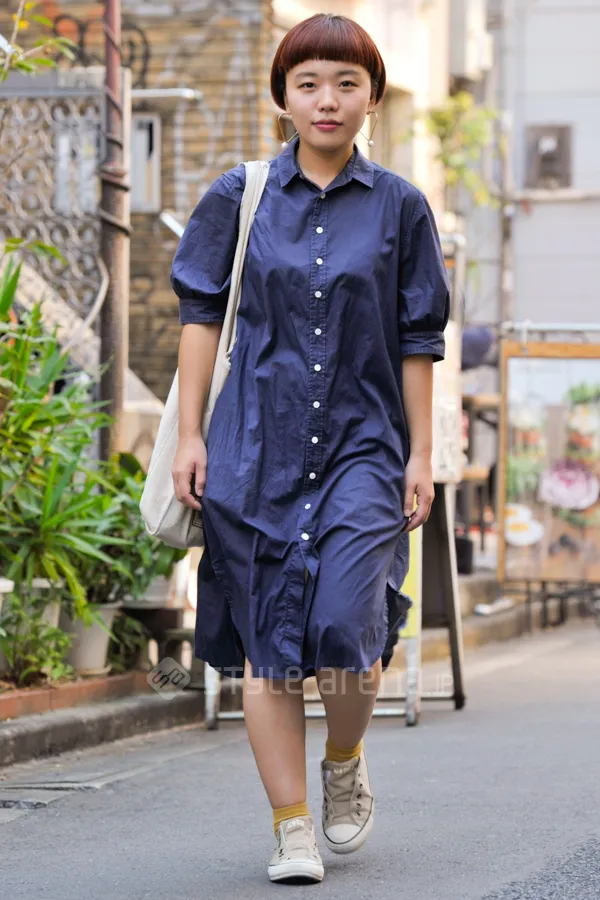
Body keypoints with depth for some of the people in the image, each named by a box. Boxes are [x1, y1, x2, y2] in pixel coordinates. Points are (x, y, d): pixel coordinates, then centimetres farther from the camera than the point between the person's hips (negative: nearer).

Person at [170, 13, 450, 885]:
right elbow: (201, 316, 7)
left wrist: (420, 456, 5)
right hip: (256, 451, 1)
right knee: (267, 645, -1)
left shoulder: (398, 207, 5)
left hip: (362, 447, -1)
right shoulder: (239, 197, 5)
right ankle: (292, 830, 8)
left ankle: (346, 766, 16)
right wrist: (189, 436, 2)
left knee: (345, 631, -15)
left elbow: (418, 343, 8)